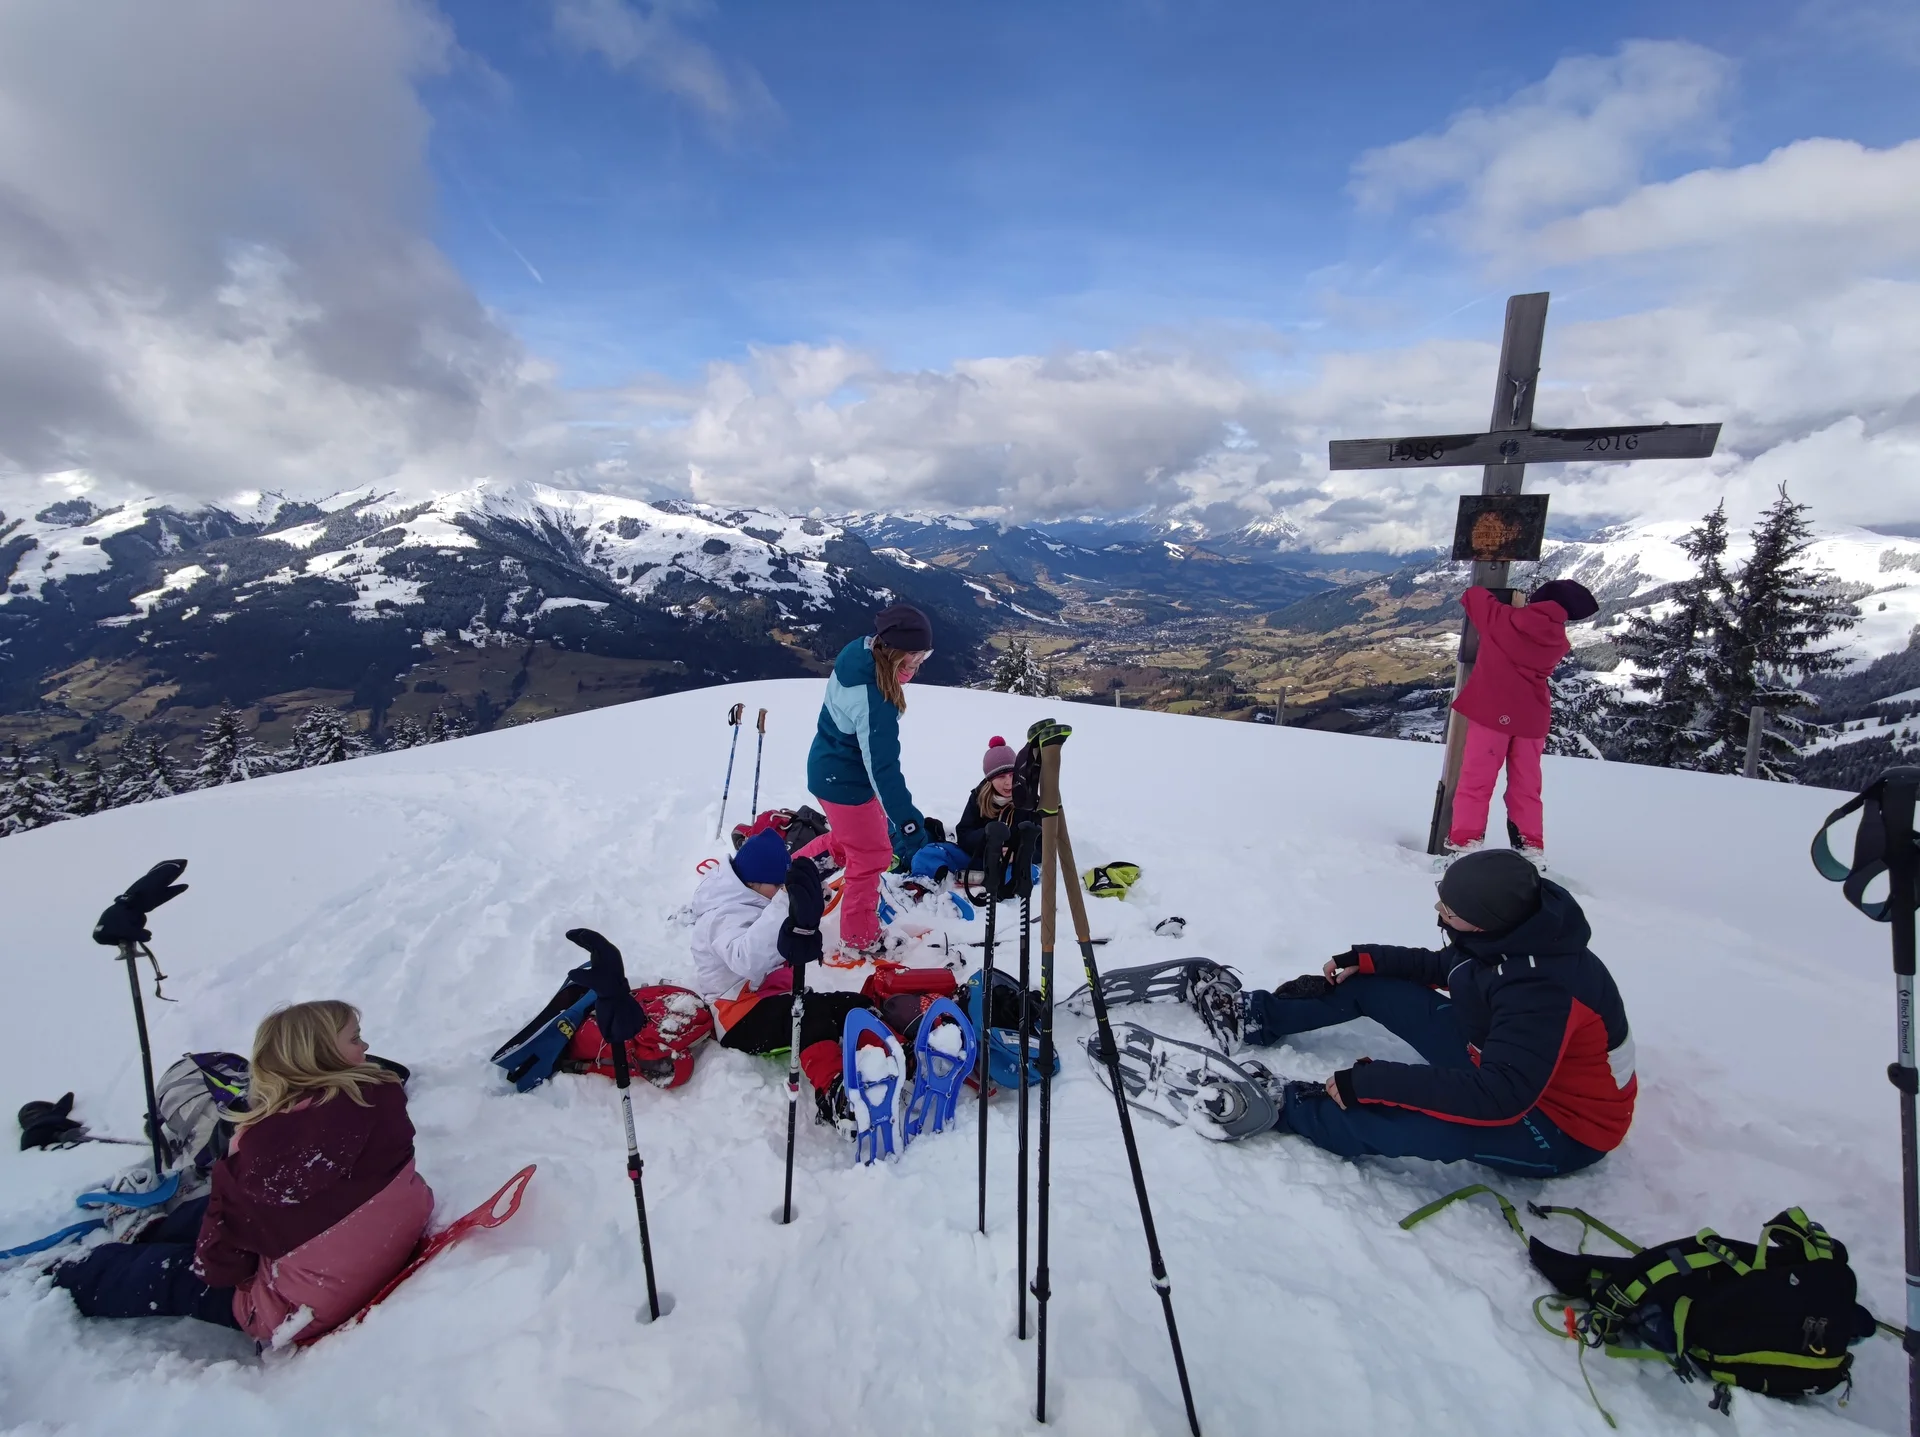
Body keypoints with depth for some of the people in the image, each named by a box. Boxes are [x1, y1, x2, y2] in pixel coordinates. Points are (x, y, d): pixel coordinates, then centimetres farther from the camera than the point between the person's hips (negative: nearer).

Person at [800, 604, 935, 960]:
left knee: (849, 835, 30)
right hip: (845, 780, -9)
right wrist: (906, 822, -36)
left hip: (833, 767, 9)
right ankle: (859, 942, 25)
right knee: (871, 856, 7)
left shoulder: (860, 651, -9)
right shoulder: (873, 700, -36)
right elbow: (883, 766, -37)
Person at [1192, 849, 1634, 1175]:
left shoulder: (1542, 990, -37)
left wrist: (1371, 1082, -39)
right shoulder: (1511, 932, -12)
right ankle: (1257, 1018, 10)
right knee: (1371, 985, 1)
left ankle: (1279, 1106, -14)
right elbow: (1443, 967, 9)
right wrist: (1367, 960, -2)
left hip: (1561, 1128, -8)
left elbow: (1497, 1099, -41)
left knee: (1396, 1119, -36)